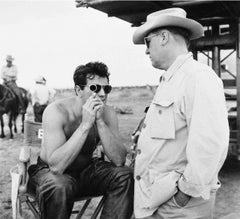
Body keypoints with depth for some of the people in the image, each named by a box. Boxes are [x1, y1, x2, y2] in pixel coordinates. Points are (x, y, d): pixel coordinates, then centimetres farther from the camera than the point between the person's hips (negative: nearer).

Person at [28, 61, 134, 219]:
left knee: (125, 176, -19)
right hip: (49, 170, -4)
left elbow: (119, 160, -21)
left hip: (86, 169, 4)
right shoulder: (56, 111, -24)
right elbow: (56, 166, -35)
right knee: (60, 186, -37)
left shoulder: (108, 113, -11)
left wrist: (100, 121, -31)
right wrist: (86, 124, -38)